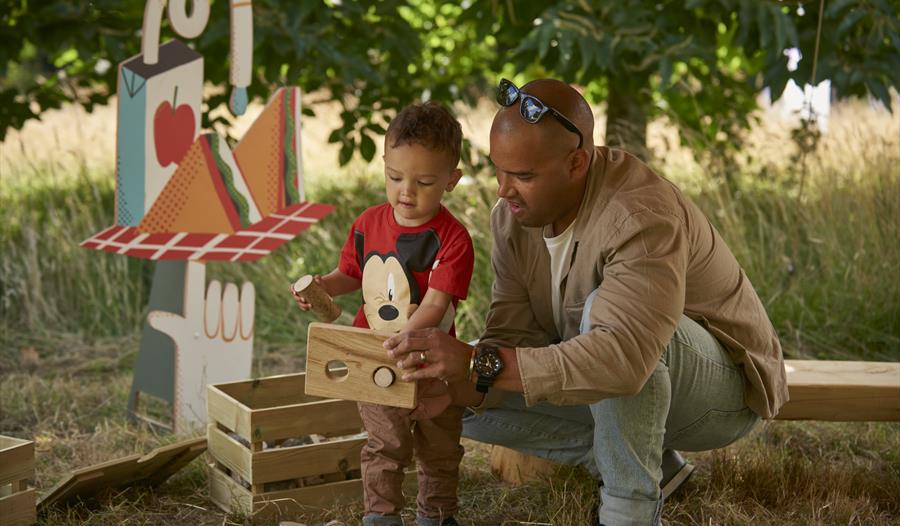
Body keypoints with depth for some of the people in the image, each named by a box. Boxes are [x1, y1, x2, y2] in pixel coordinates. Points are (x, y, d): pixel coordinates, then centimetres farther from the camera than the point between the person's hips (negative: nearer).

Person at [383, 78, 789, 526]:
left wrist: (480, 364, -50)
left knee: (603, 309, -37)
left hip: (725, 386, -8)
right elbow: (512, 337, -11)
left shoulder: (642, 216, -33)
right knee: (471, 406, -6)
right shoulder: (512, 216, -9)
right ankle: (652, 461, 4)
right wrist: (452, 385, -33)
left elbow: (623, 355, -47)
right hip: (616, 387, 8)